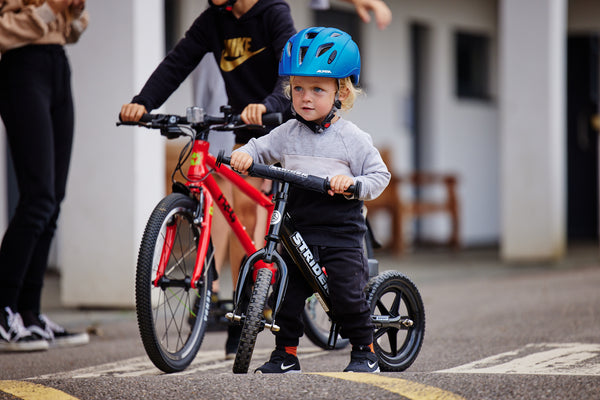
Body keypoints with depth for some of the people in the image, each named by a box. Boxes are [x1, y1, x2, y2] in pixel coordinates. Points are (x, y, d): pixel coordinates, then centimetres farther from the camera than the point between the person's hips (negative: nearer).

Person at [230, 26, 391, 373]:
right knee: (287, 292, 3)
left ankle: (365, 353, 8)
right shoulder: (288, 134, 6)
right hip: (299, 230, 4)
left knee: (348, 295, -7)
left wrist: (355, 184, -22)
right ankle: (286, 354, 16)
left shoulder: (353, 138, -4)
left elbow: (380, 175, -3)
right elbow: (262, 147, 12)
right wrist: (245, 154, -11)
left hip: (341, 232, -4)